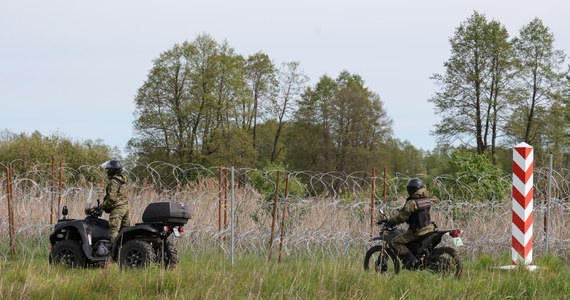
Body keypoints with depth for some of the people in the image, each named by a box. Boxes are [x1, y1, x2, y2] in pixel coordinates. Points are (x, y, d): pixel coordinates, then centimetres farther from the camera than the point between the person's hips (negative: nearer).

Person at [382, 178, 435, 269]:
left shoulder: (412, 203, -19)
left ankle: (410, 260, -15)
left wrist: (389, 221, -5)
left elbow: (402, 217, -18)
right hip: (428, 227, 8)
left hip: (417, 231, -8)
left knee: (395, 242, -3)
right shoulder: (427, 200, 6)